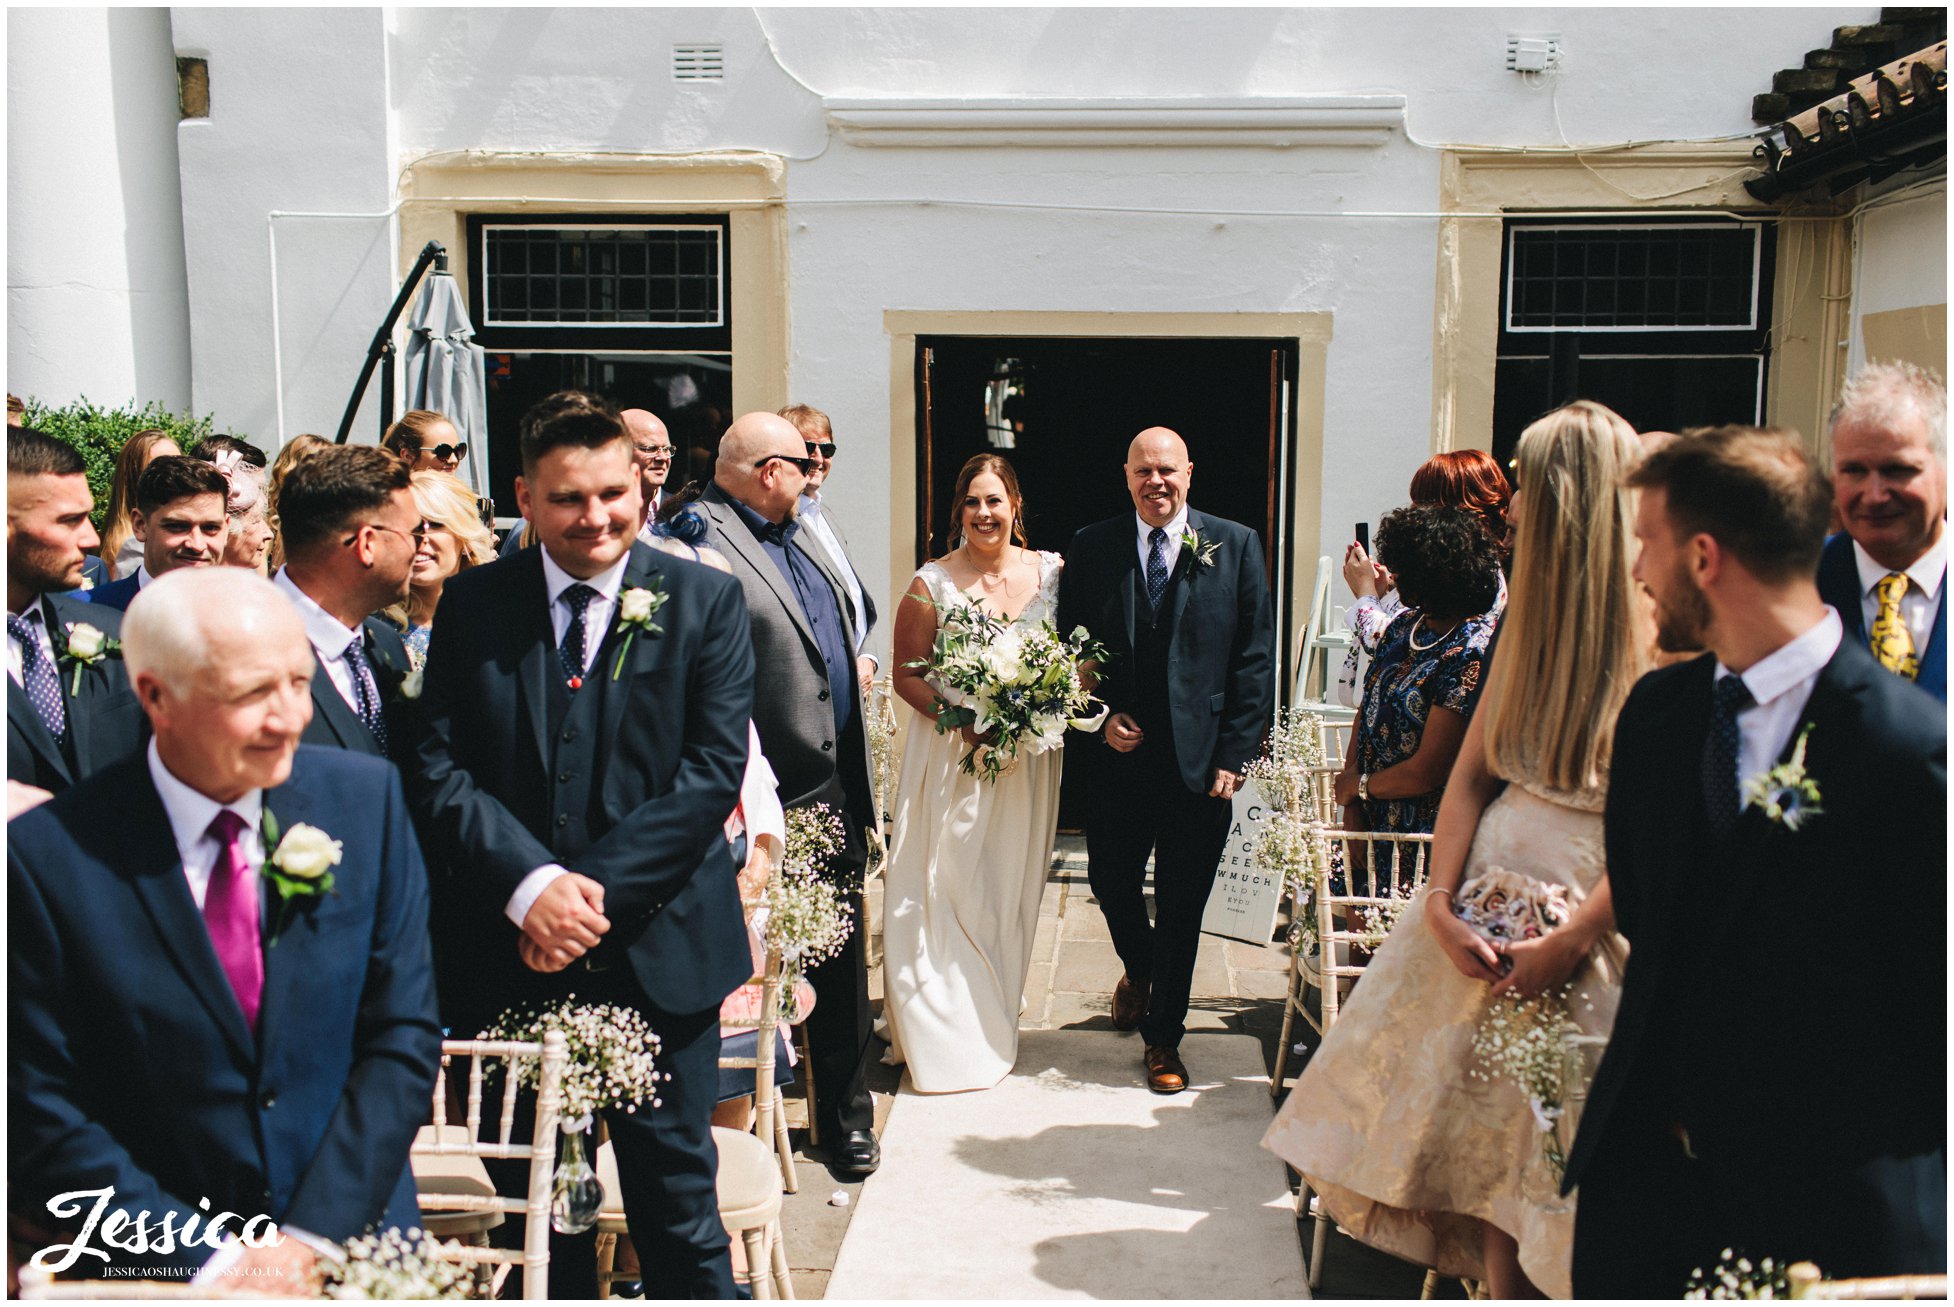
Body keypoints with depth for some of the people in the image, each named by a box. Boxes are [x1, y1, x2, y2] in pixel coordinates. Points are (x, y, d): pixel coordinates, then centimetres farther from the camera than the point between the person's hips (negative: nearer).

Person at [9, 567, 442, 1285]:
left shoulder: (365, 798, -1)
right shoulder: (46, 855, -6)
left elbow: (405, 1037, 0)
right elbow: (41, 1117, -4)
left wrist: (310, 1236, -7)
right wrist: (207, 1257, -10)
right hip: (162, 1274, -1)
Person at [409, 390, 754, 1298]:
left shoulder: (705, 601, -1)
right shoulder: (472, 605, 5)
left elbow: (713, 774, -7)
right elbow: (437, 769, -2)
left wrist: (597, 891, -15)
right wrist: (530, 886, -17)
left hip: (656, 955, -2)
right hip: (509, 957, 2)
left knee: (679, 1212, 8)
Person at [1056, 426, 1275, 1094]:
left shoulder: (1236, 545, -1)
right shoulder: (1090, 548, 3)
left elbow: (1255, 658, -2)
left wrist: (1235, 754, -7)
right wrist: (1098, 716, -7)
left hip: (1200, 758, -1)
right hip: (1117, 756, 2)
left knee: (1182, 905, 7)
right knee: (1111, 885, 12)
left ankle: (1163, 1035, 26)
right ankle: (1140, 968, 46)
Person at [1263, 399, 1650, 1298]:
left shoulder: (1662, 632, -10)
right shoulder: (1531, 615, 4)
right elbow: (1471, 772, 4)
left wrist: (1570, 940, -21)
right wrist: (1442, 903, -7)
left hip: (1600, 909, -4)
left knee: (1557, 1145, 5)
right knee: (1488, 1130, 9)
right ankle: (1502, 1287, 22)